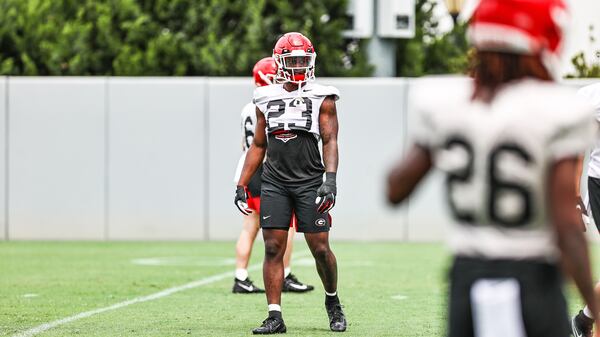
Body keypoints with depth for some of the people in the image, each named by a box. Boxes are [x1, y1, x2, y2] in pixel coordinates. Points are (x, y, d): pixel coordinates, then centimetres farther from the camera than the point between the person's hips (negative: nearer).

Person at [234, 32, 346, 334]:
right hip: (274, 183, 3)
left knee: (320, 249, -3)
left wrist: (330, 179, -18)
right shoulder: (266, 99, 11)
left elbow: (330, 141, -5)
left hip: (310, 182, -3)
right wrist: (242, 185, 11)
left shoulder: (322, 98, 1)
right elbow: (258, 146, 16)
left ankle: (332, 301, 23)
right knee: (273, 248, -4)